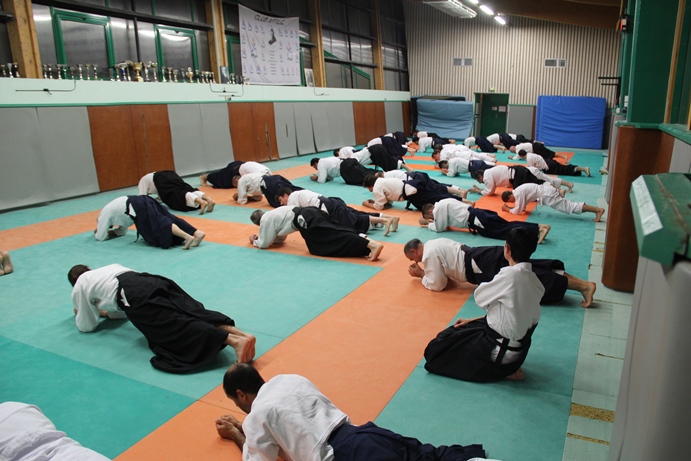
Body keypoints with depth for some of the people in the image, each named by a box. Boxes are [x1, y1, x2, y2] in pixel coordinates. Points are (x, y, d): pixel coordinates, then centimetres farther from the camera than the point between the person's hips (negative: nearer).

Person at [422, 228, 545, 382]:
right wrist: (473, 320, 11)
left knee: (435, 351, -2)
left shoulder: (510, 274, -27)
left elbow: (480, 297, -13)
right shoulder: (535, 281, -2)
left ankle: (502, 369, -2)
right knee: (455, 332, 24)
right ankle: (506, 366, 13)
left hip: (502, 352, -9)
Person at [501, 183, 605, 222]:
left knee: (569, 207, -11)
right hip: (546, 190, 9)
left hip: (547, 195, -9)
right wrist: (509, 207, 12)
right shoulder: (517, 191, 13)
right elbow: (522, 206, 22)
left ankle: (598, 209, -15)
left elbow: (517, 211, -11)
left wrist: (507, 209, 1)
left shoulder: (518, 194, -14)